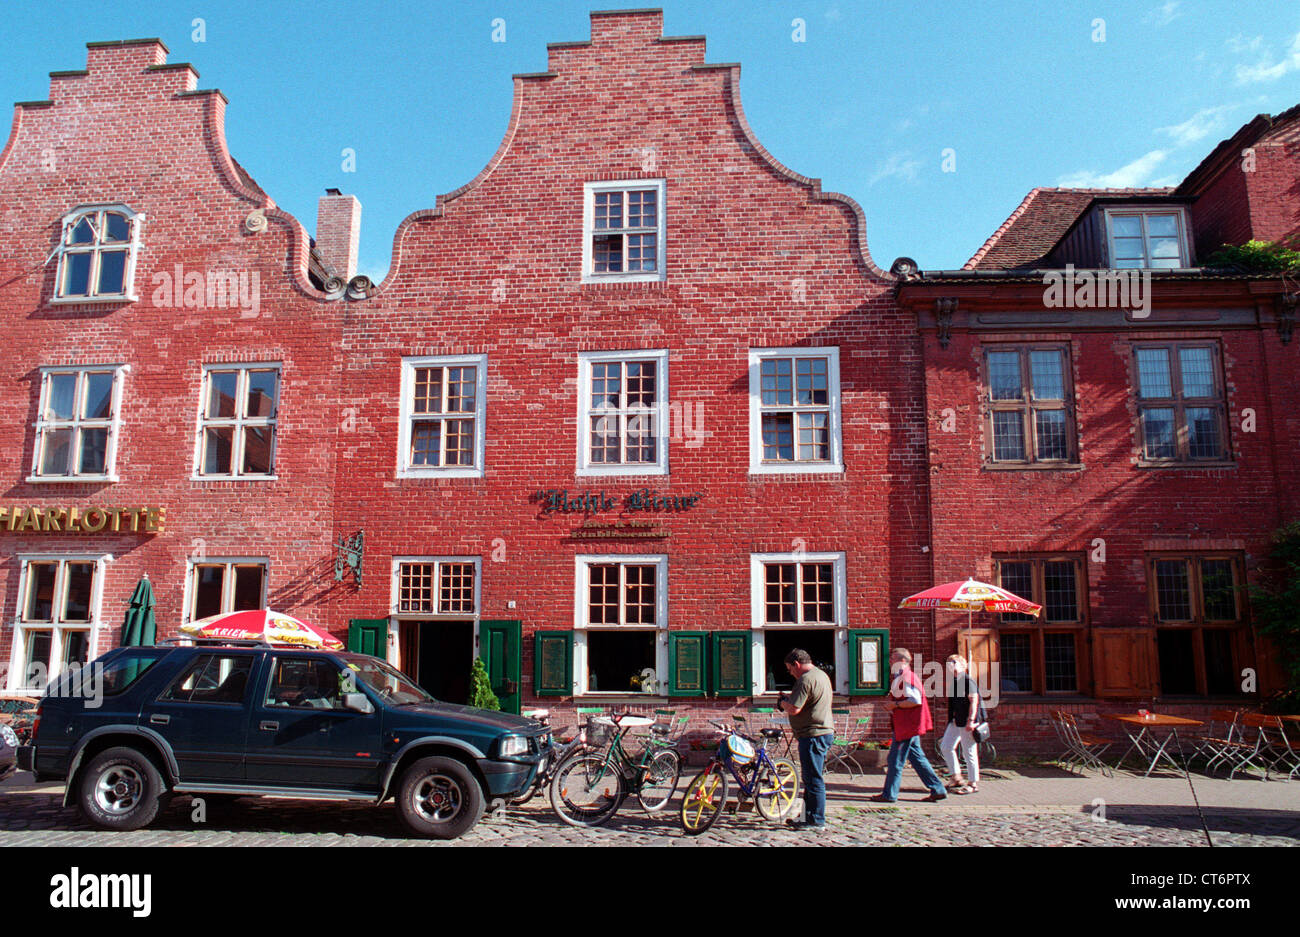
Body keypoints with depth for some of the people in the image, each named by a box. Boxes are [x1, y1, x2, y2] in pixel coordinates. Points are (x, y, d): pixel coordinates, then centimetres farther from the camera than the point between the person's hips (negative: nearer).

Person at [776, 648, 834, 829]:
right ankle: (808, 817, 23)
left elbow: (794, 709, -21)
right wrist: (788, 698, 18)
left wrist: (782, 702, -2)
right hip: (825, 732, 11)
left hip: (813, 735, -11)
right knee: (812, 779, 16)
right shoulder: (822, 675, 16)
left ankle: (817, 821, 3)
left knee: (813, 779, -3)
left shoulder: (806, 680, -17)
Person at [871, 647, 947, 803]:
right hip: (909, 726, 10)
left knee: (895, 760, -3)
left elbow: (916, 700, -25)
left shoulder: (907, 677, -16)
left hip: (907, 726, -10)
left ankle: (889, 794, 4)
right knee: (917, 758, 13)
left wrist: (895, 704, -18)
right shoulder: (900, 677, 17)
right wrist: (891, 703, 11)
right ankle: (938, 789, 16)